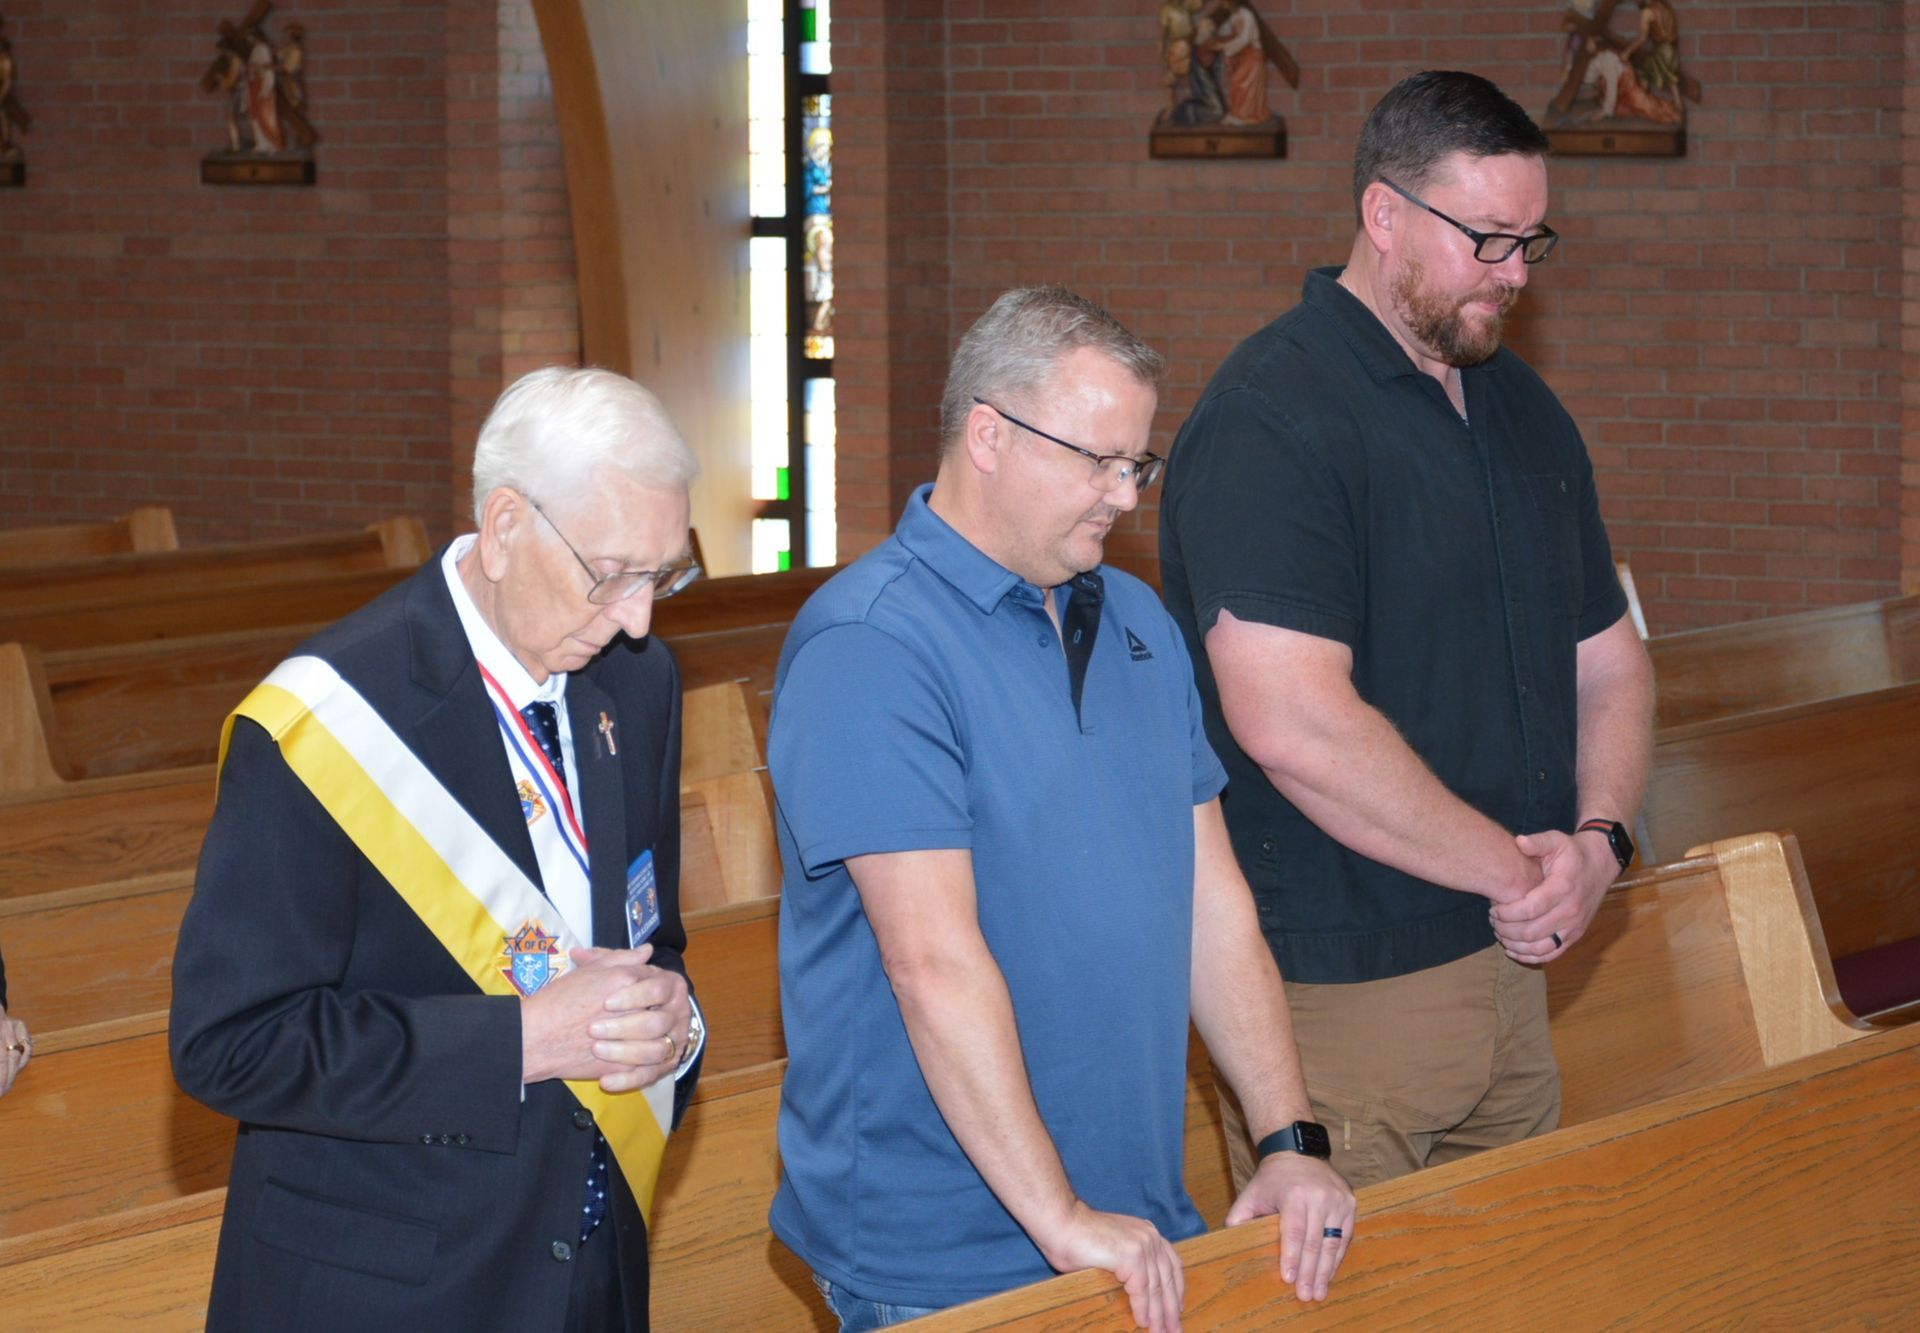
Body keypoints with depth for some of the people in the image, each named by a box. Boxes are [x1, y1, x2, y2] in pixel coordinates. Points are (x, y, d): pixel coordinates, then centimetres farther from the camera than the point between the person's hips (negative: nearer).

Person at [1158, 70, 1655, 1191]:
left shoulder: (1527, 412, 14)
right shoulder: (1272, 417, -15)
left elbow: (1609, 663, 20)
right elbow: (1294, 725, -25)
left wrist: (1600, 840, -1)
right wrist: (1514, 868, -16)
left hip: (1508, 970, 8)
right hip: (1336, 1000, -8)